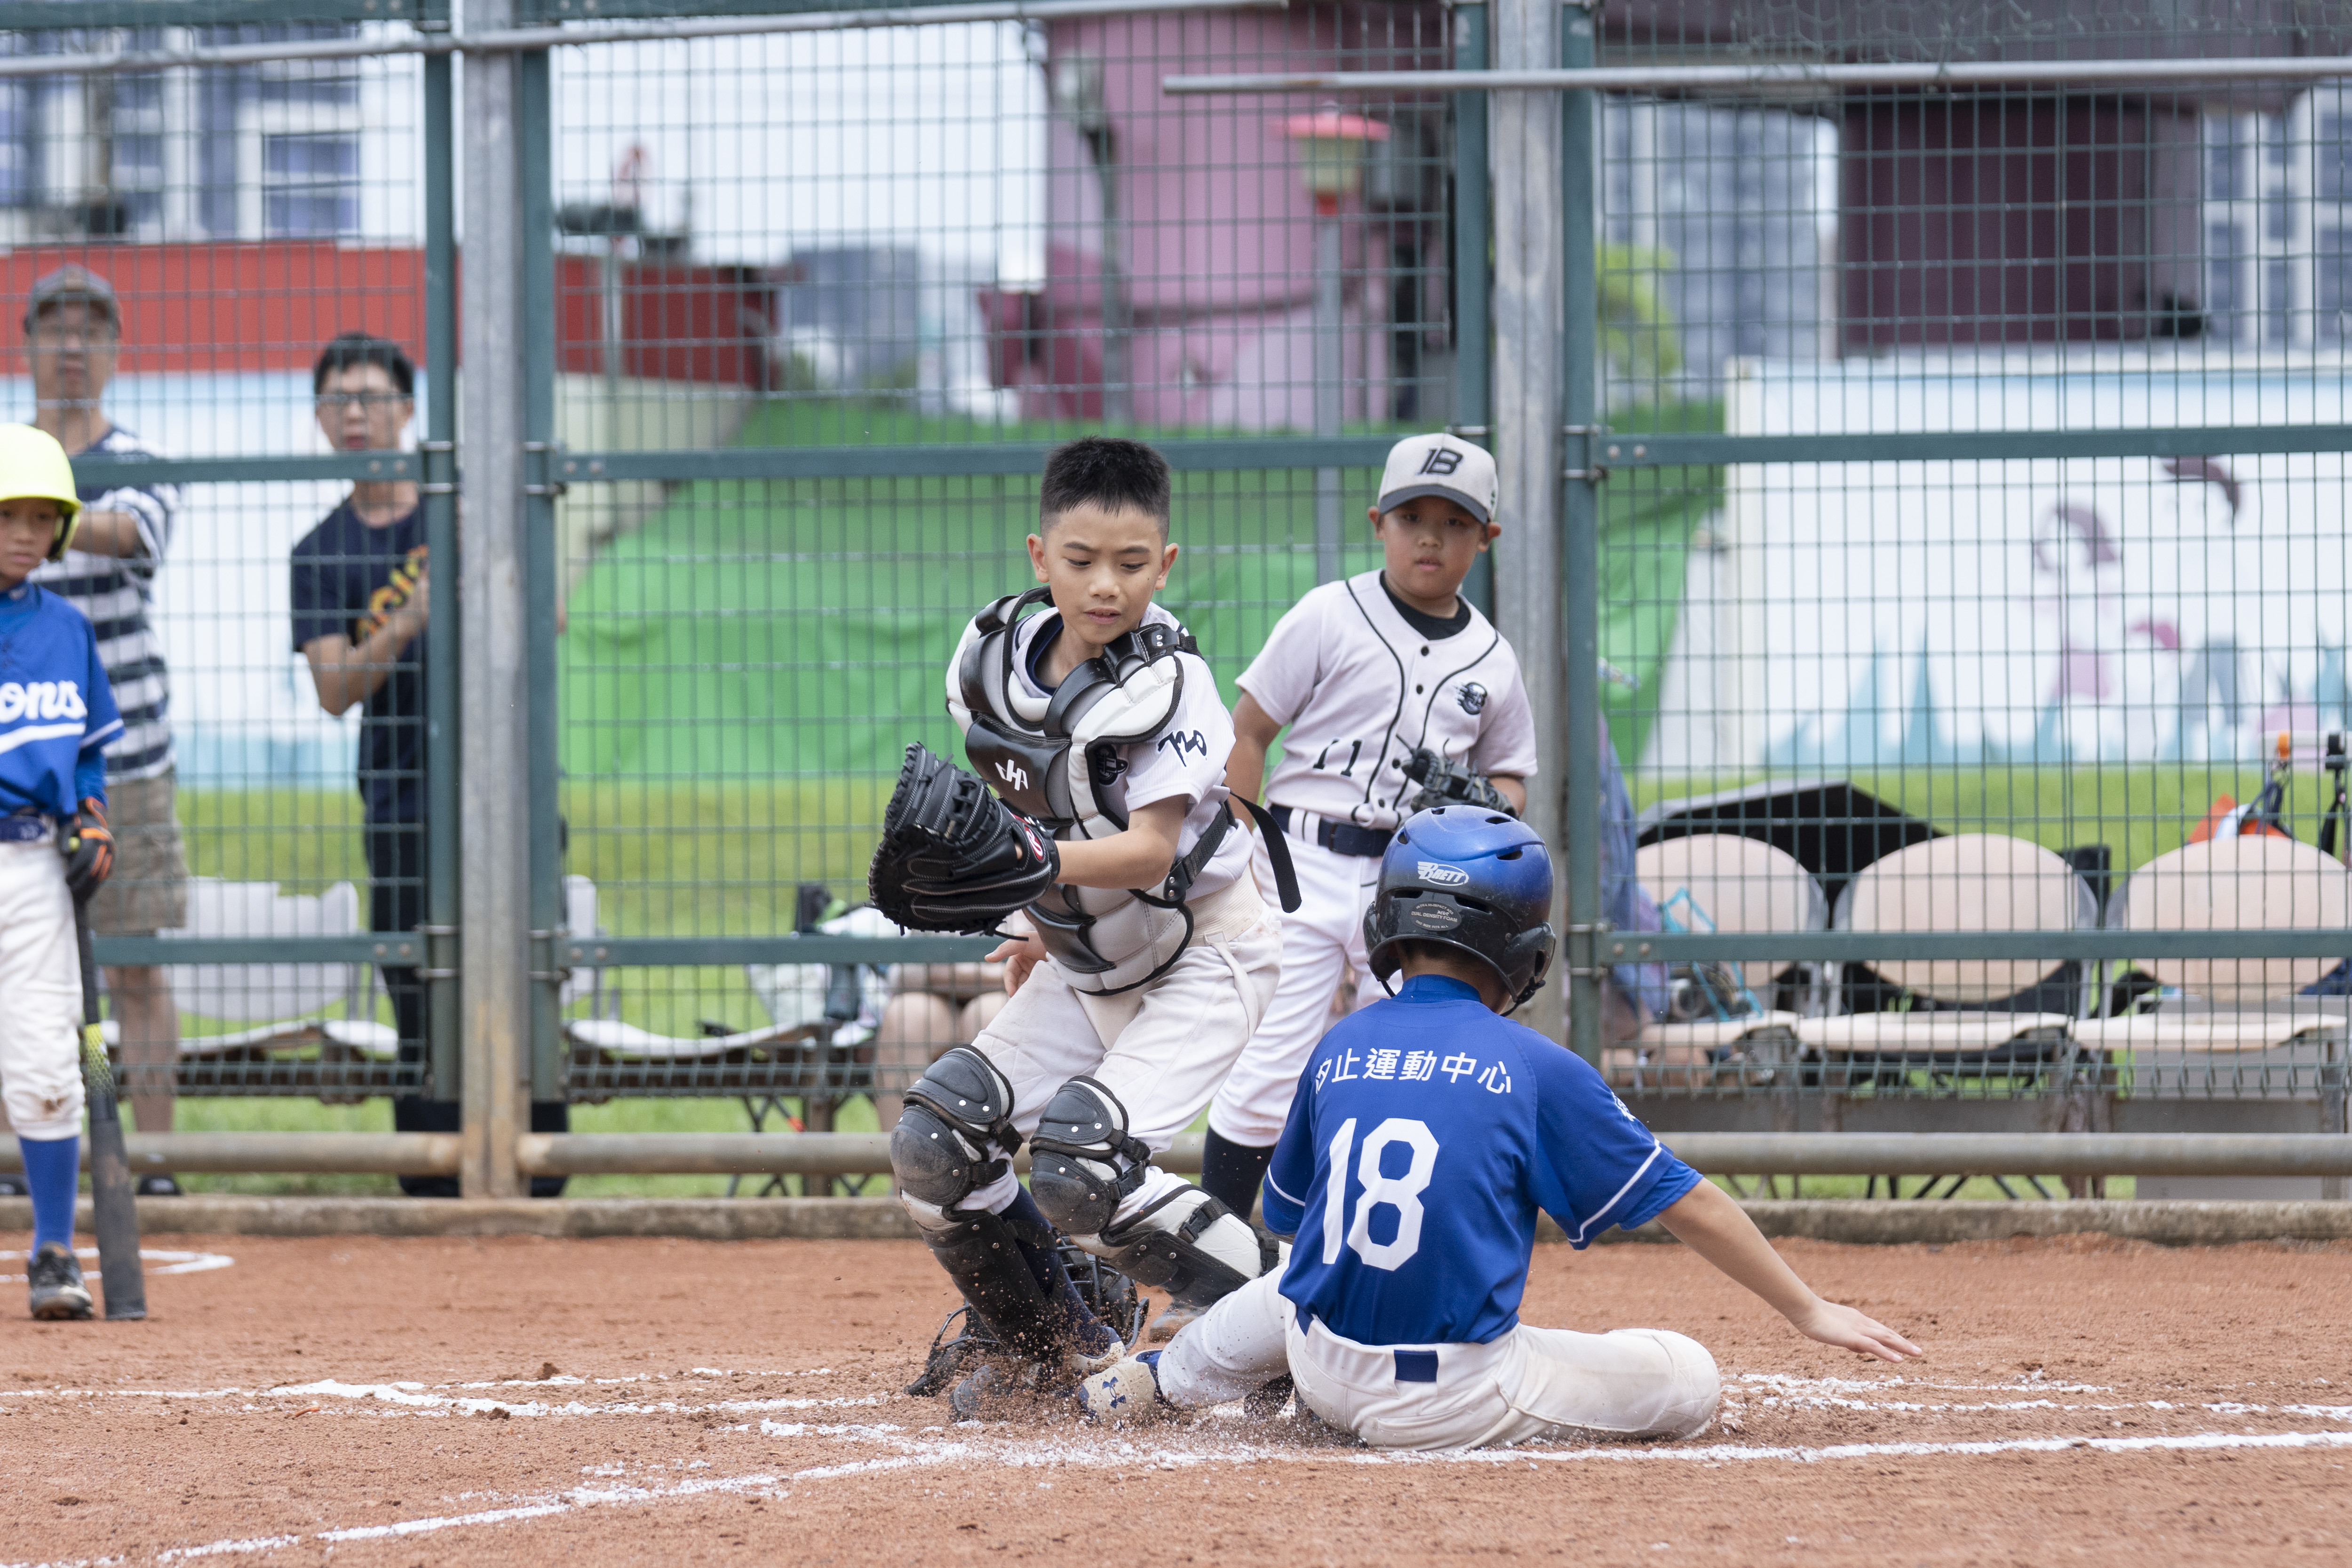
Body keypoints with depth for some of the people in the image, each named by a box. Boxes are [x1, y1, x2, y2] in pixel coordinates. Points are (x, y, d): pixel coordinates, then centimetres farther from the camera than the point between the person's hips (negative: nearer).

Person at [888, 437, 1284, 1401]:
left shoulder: (1163, 685, -24)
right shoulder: (996, 659, -5)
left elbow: (1150, 851, -33)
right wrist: (1046, 922, 15)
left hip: (1201, 961, -7)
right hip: (1083, 967, 7)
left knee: (1080, 1174, -25)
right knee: (933, 1147, -4)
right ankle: (1065, 1353, 15)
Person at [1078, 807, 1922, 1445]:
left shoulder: (1339, 1052, 5)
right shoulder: (1533, 1067, -7)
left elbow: (1286, 1215, 20)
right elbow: (1685, 1202, -2)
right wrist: (1808, 1311, 7)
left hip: (1327, 1372, 6)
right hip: (1459, 1399, -6)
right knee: (1689, 1379, 3)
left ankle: (1163, 1378, 27)